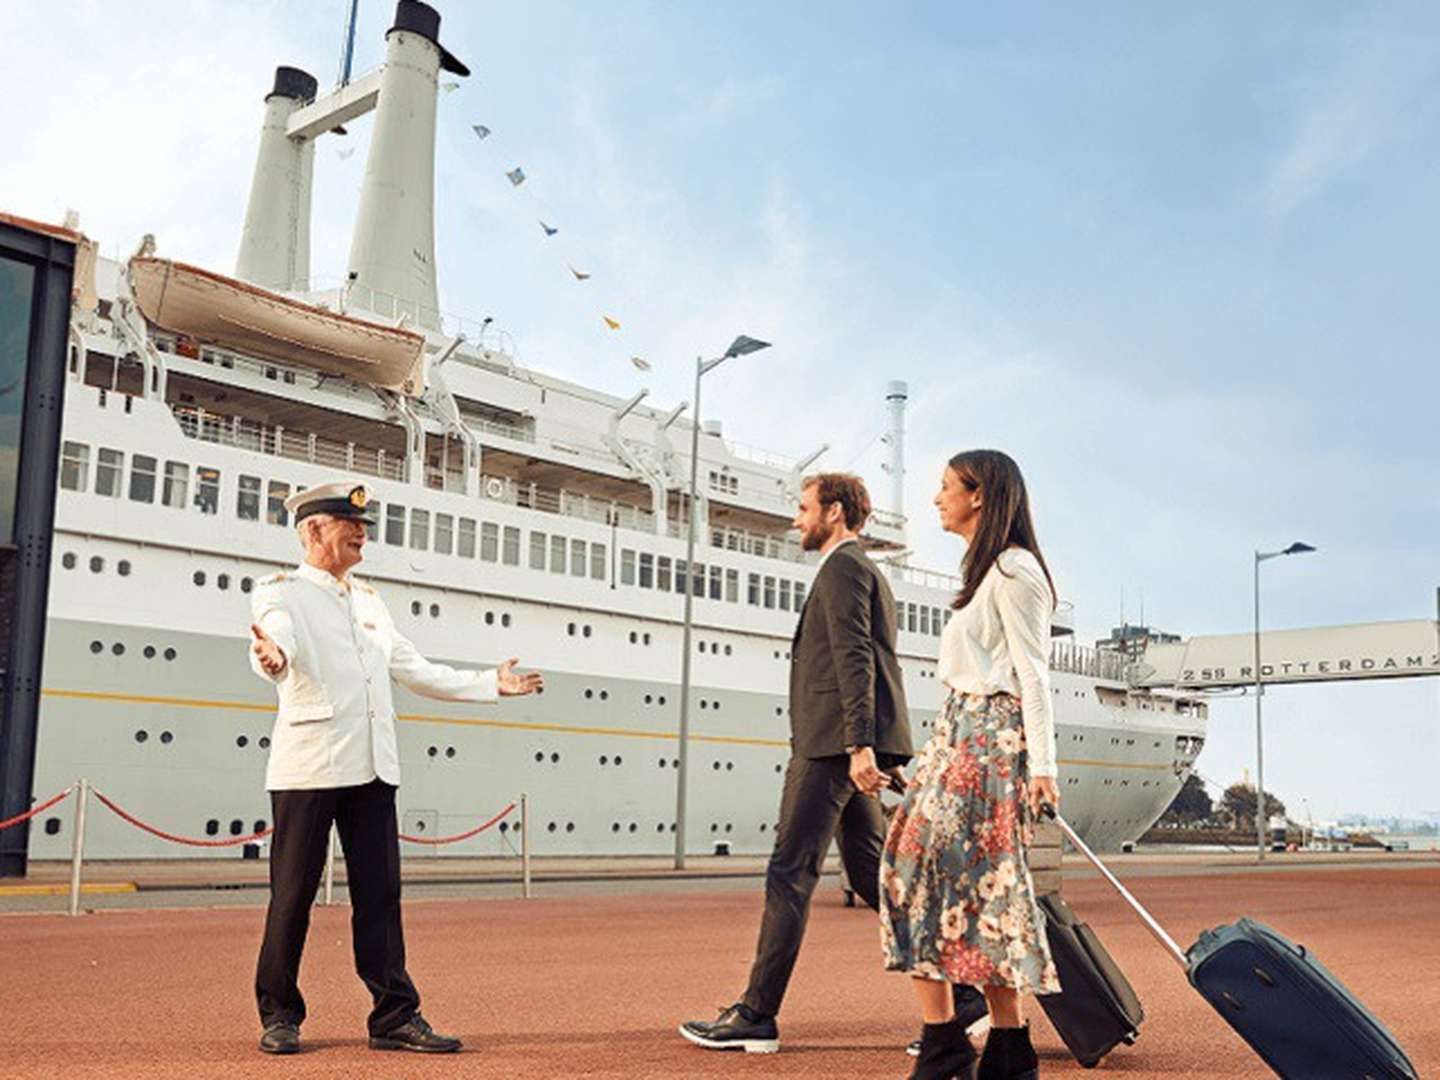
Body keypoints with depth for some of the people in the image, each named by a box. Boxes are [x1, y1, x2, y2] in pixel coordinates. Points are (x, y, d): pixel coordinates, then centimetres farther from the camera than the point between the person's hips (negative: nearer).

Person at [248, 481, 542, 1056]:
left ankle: (395, 1016, 9)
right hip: (307, 769, -6)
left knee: (380, 894, 5)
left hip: (374, 769, 6)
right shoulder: (281, 592, 0)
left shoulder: (369, 600, 21)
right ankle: (279, 1016, 13)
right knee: (293, 893, 0)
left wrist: (491, 684, 23)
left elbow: (417, 670, 24)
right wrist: (270, 658, -48)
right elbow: (277, 635, -24)